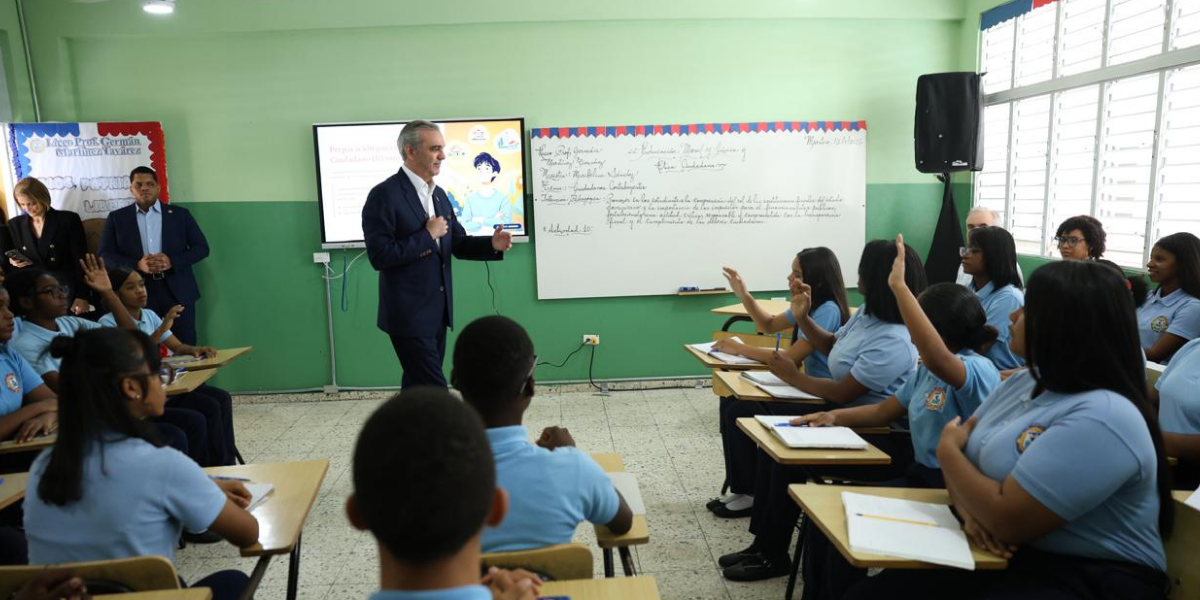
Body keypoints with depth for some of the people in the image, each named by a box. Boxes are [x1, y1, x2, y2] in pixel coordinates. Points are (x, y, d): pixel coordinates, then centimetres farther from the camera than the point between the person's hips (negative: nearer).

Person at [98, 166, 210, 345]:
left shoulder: (180, 214, 8)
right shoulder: (117, 218, 9)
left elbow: (201, 248, 4)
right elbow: (105, 255, 3)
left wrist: (172, 262, -12)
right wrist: (137, 264, -15)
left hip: (178, 291, 0)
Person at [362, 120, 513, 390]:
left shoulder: (438, 195, 12)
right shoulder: (384, 195, -13)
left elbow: (457, 243, 14)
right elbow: (379, 256, -19)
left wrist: (492, 244, -4)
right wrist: (427, 235, -17)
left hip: (437, 312, 8)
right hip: (409, 315, -8)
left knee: (419, 387, 17)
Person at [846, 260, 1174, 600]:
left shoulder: (1100, 418, -22)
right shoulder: (1023, 383, 7)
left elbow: (1006, 520, -26)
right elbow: (962, 458, 11)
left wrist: (947, 449, -9)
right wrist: (970, 509, -12)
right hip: (1007, 559, 8)